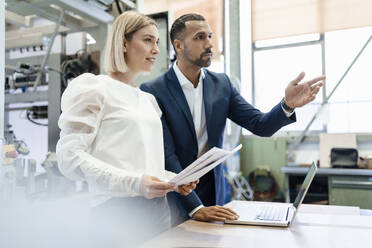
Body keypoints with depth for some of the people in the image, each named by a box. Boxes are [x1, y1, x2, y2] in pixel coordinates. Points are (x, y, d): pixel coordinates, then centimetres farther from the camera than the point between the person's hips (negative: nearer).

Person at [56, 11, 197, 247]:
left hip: (159, 208, 7)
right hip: (119, 210, -6)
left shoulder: (149, 100, 16)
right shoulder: (93, 89, -5)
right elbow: (70, 156, -14)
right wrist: (134, 183, -23)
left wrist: (175, 180, 2)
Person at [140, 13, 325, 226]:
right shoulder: (154, 91, -14)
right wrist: (195, 208, -24)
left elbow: (261, 126, -4)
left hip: (213, 194, 4)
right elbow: (165, 156, -19)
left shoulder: (221, 84, 1)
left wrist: (288, 104, -23)